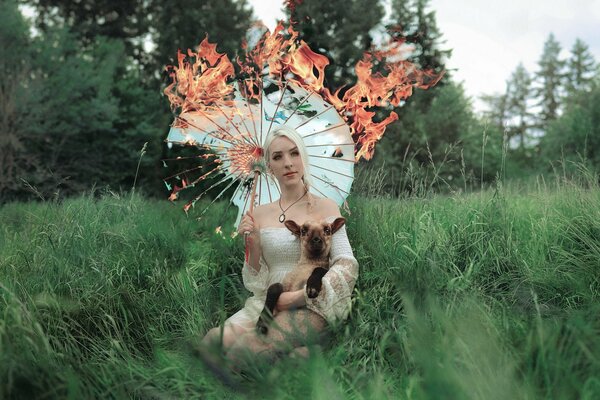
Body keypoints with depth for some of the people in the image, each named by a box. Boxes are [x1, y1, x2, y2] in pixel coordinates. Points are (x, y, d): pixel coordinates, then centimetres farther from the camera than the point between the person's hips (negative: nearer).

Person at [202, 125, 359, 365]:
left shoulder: (325, 208, -1)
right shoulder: (258, 214, 9)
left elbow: (347, 267, -9)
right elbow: (256, 283, 9)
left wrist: (299, 296, -18)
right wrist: (253, 246, -10)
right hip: (264, 306, 4)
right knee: (213, 339, -26)